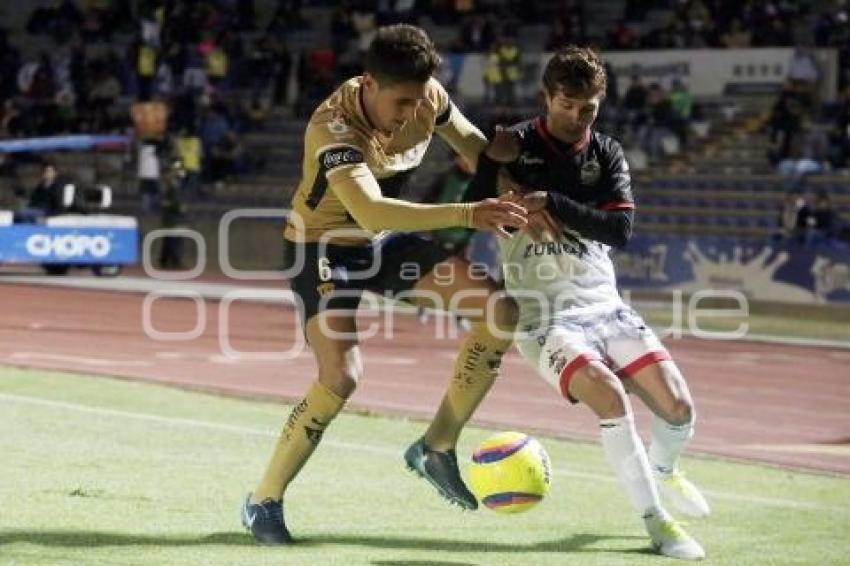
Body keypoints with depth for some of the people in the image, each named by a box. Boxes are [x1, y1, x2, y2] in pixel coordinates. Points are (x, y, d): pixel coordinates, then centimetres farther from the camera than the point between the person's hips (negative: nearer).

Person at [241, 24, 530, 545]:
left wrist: (512, 202, -5)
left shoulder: (427, 98, -15)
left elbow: (473, 144, 8)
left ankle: (438, 448, 3)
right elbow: (371, 212, -50)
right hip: (325, 247, -6)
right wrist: (466, 216, -56)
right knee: (342, 376, -25)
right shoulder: (334, 129, -34)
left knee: (500, 307, -9)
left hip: (386, 241, 7)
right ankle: (264, 501, -6)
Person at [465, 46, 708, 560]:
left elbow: (621, 228, -9)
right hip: (546, 316, -4)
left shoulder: (608, 155, 6)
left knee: (679, 407, -8)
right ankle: (655, 521, -15)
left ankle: (663, 470, 29)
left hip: (604, 305, 4)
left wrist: (552, 204, -19)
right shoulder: (513, 147, -3)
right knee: (611, 396, -29)